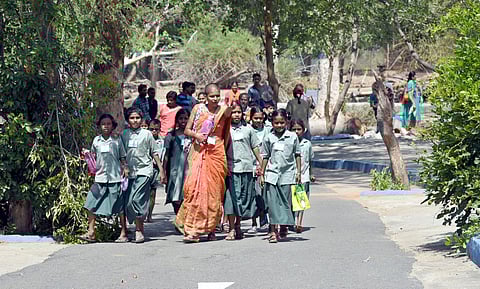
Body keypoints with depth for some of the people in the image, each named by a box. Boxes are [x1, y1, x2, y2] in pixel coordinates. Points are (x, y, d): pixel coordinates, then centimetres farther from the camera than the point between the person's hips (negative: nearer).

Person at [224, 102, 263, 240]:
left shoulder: (248, 129, 11)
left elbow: (255, 147, 17)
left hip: (247, 167, 3)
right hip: (231, 168, -2)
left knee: (244, 197, 6)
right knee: (231, 197, -9)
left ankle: (238, 226, 20)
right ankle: (231, 229, -7)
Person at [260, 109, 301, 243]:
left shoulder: (292, 137, 4)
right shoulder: (269, 138, 6)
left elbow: (297, 155, 10)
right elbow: (265, 157, 11)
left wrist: (298, 172, 5)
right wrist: (261, 174, 9)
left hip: (287, 173, 0)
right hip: (272, 174, 0)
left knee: (285, 202, 3)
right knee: (272, 202, -5)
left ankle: (284, 227, 20)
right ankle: (273, 231, -4)